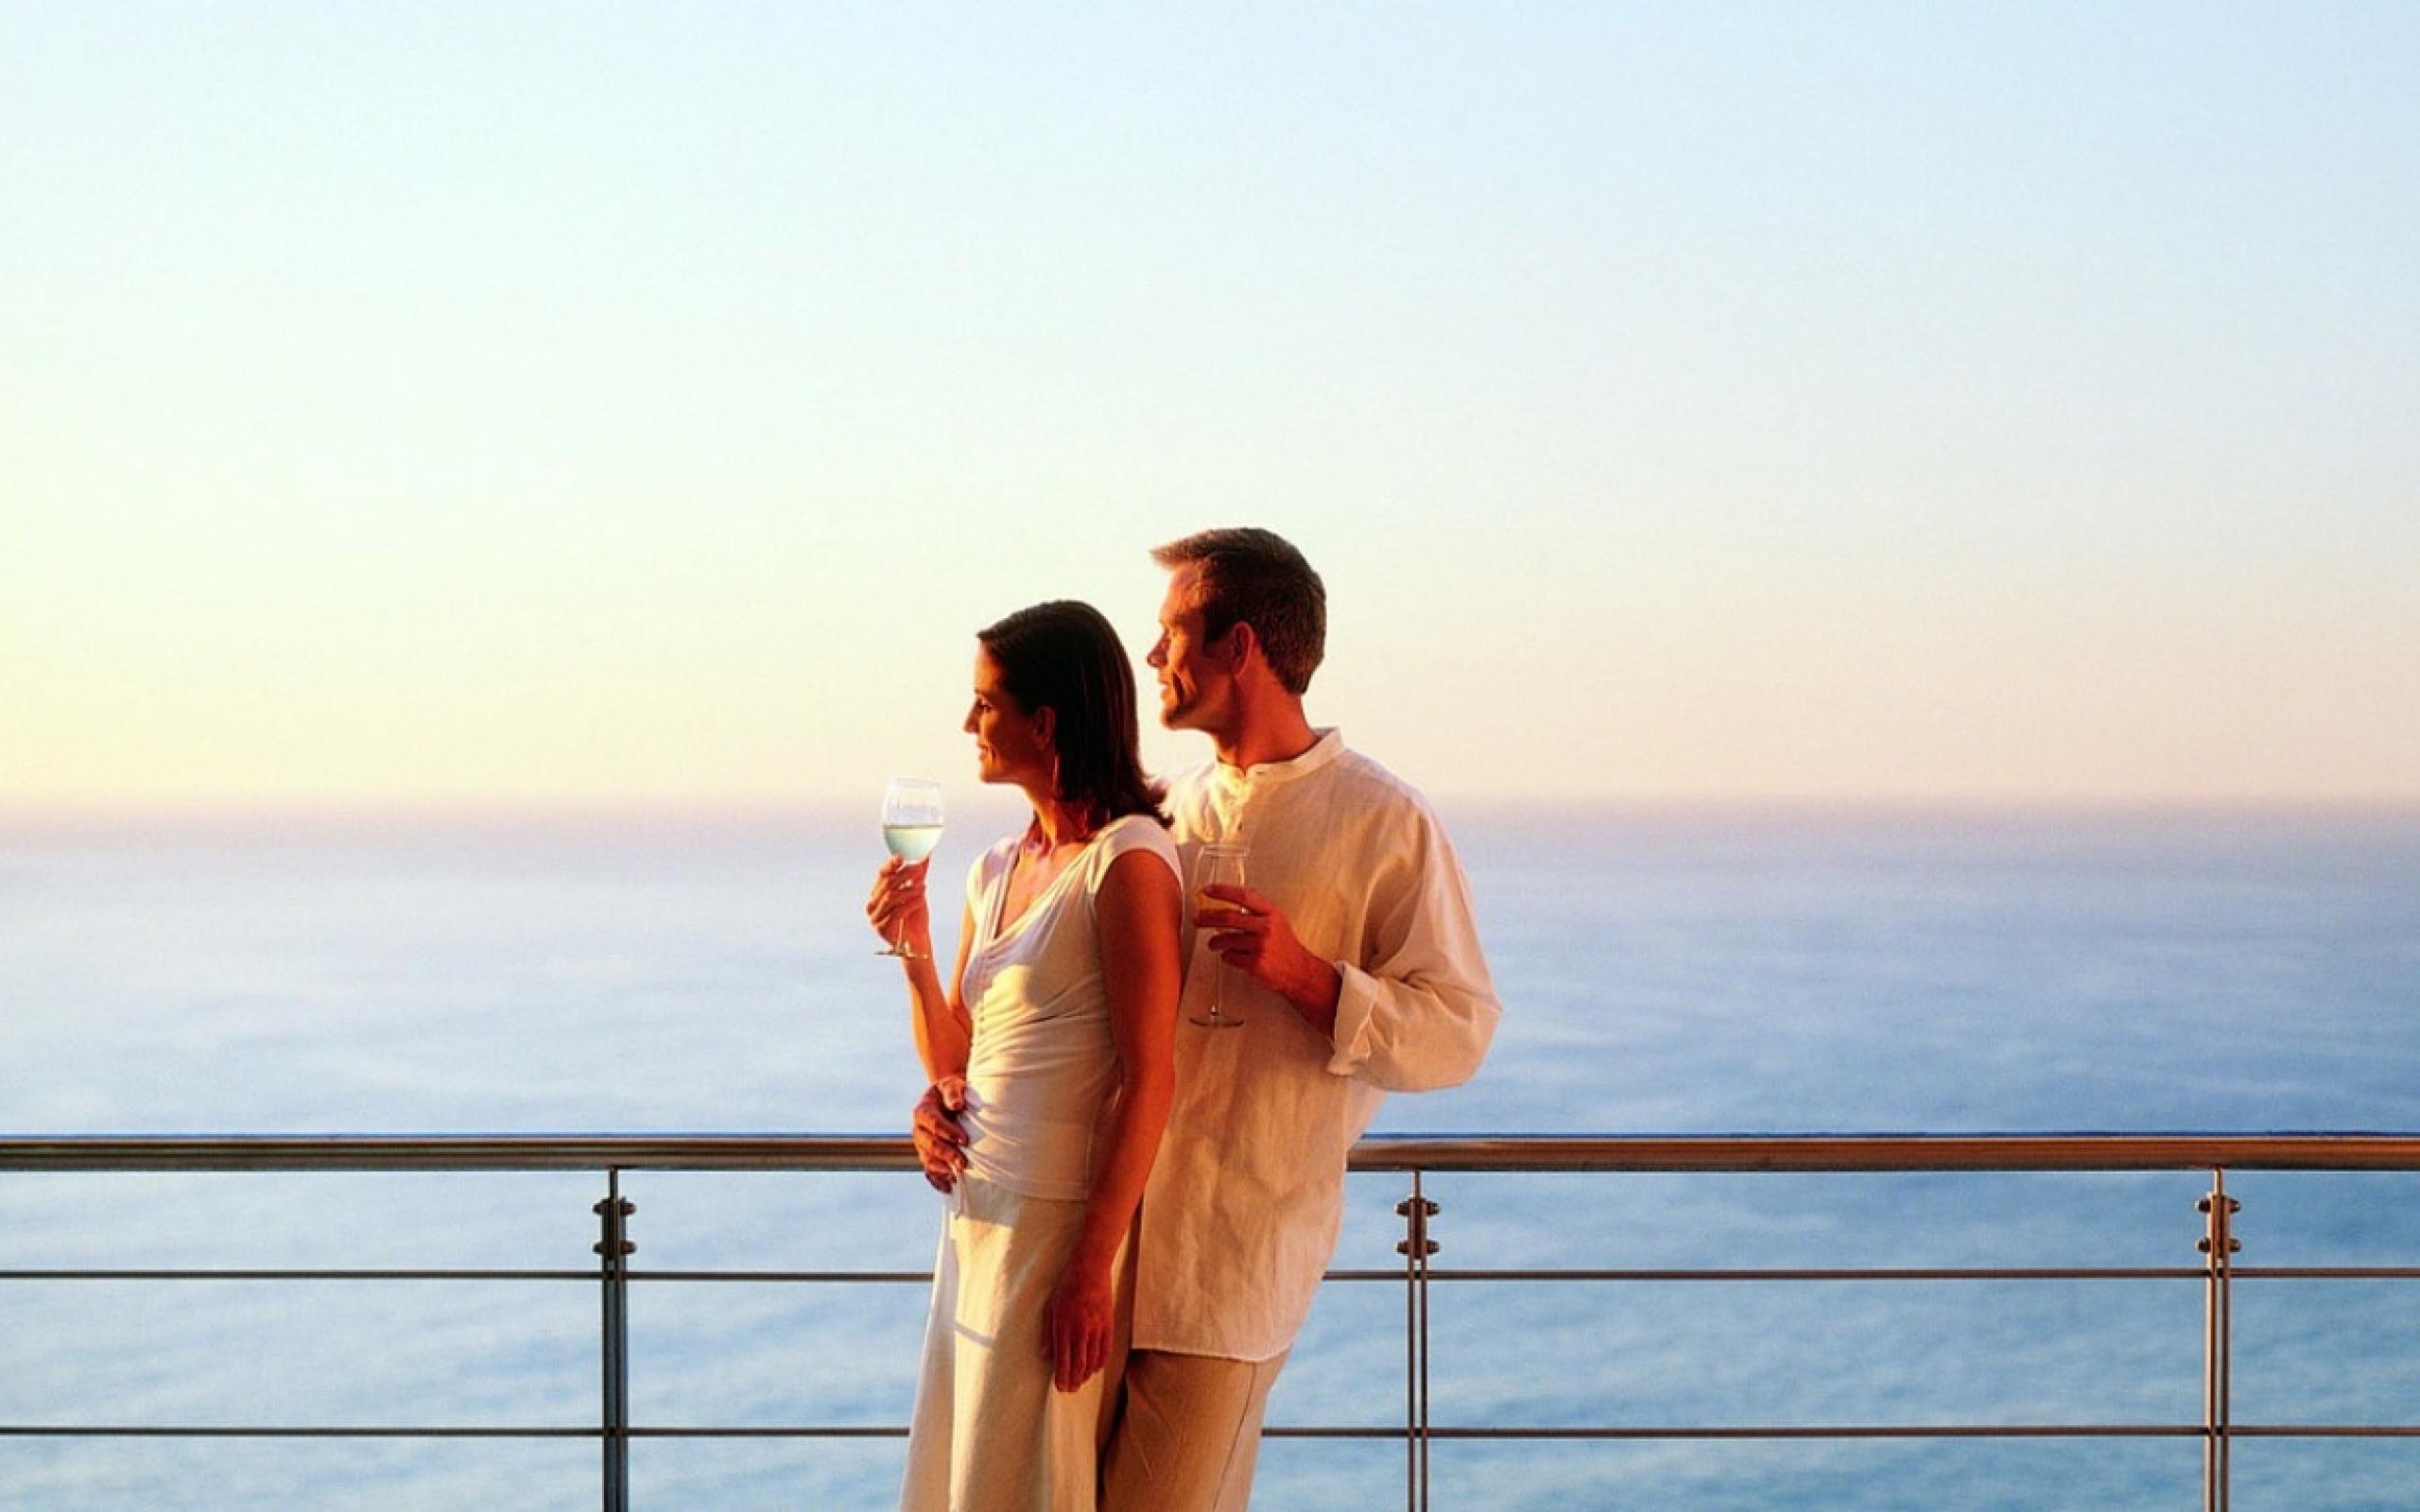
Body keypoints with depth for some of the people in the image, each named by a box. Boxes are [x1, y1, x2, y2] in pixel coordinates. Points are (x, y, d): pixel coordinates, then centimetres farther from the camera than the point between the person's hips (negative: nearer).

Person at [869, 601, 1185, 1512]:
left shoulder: (1126, 858, -12)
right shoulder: (997, 870, 13)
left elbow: (1149, 1080, -17)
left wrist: (1092, 1269, -21)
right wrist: (914, 952, -1)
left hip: (1060, 1223, -8)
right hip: (975, 1221, 8)